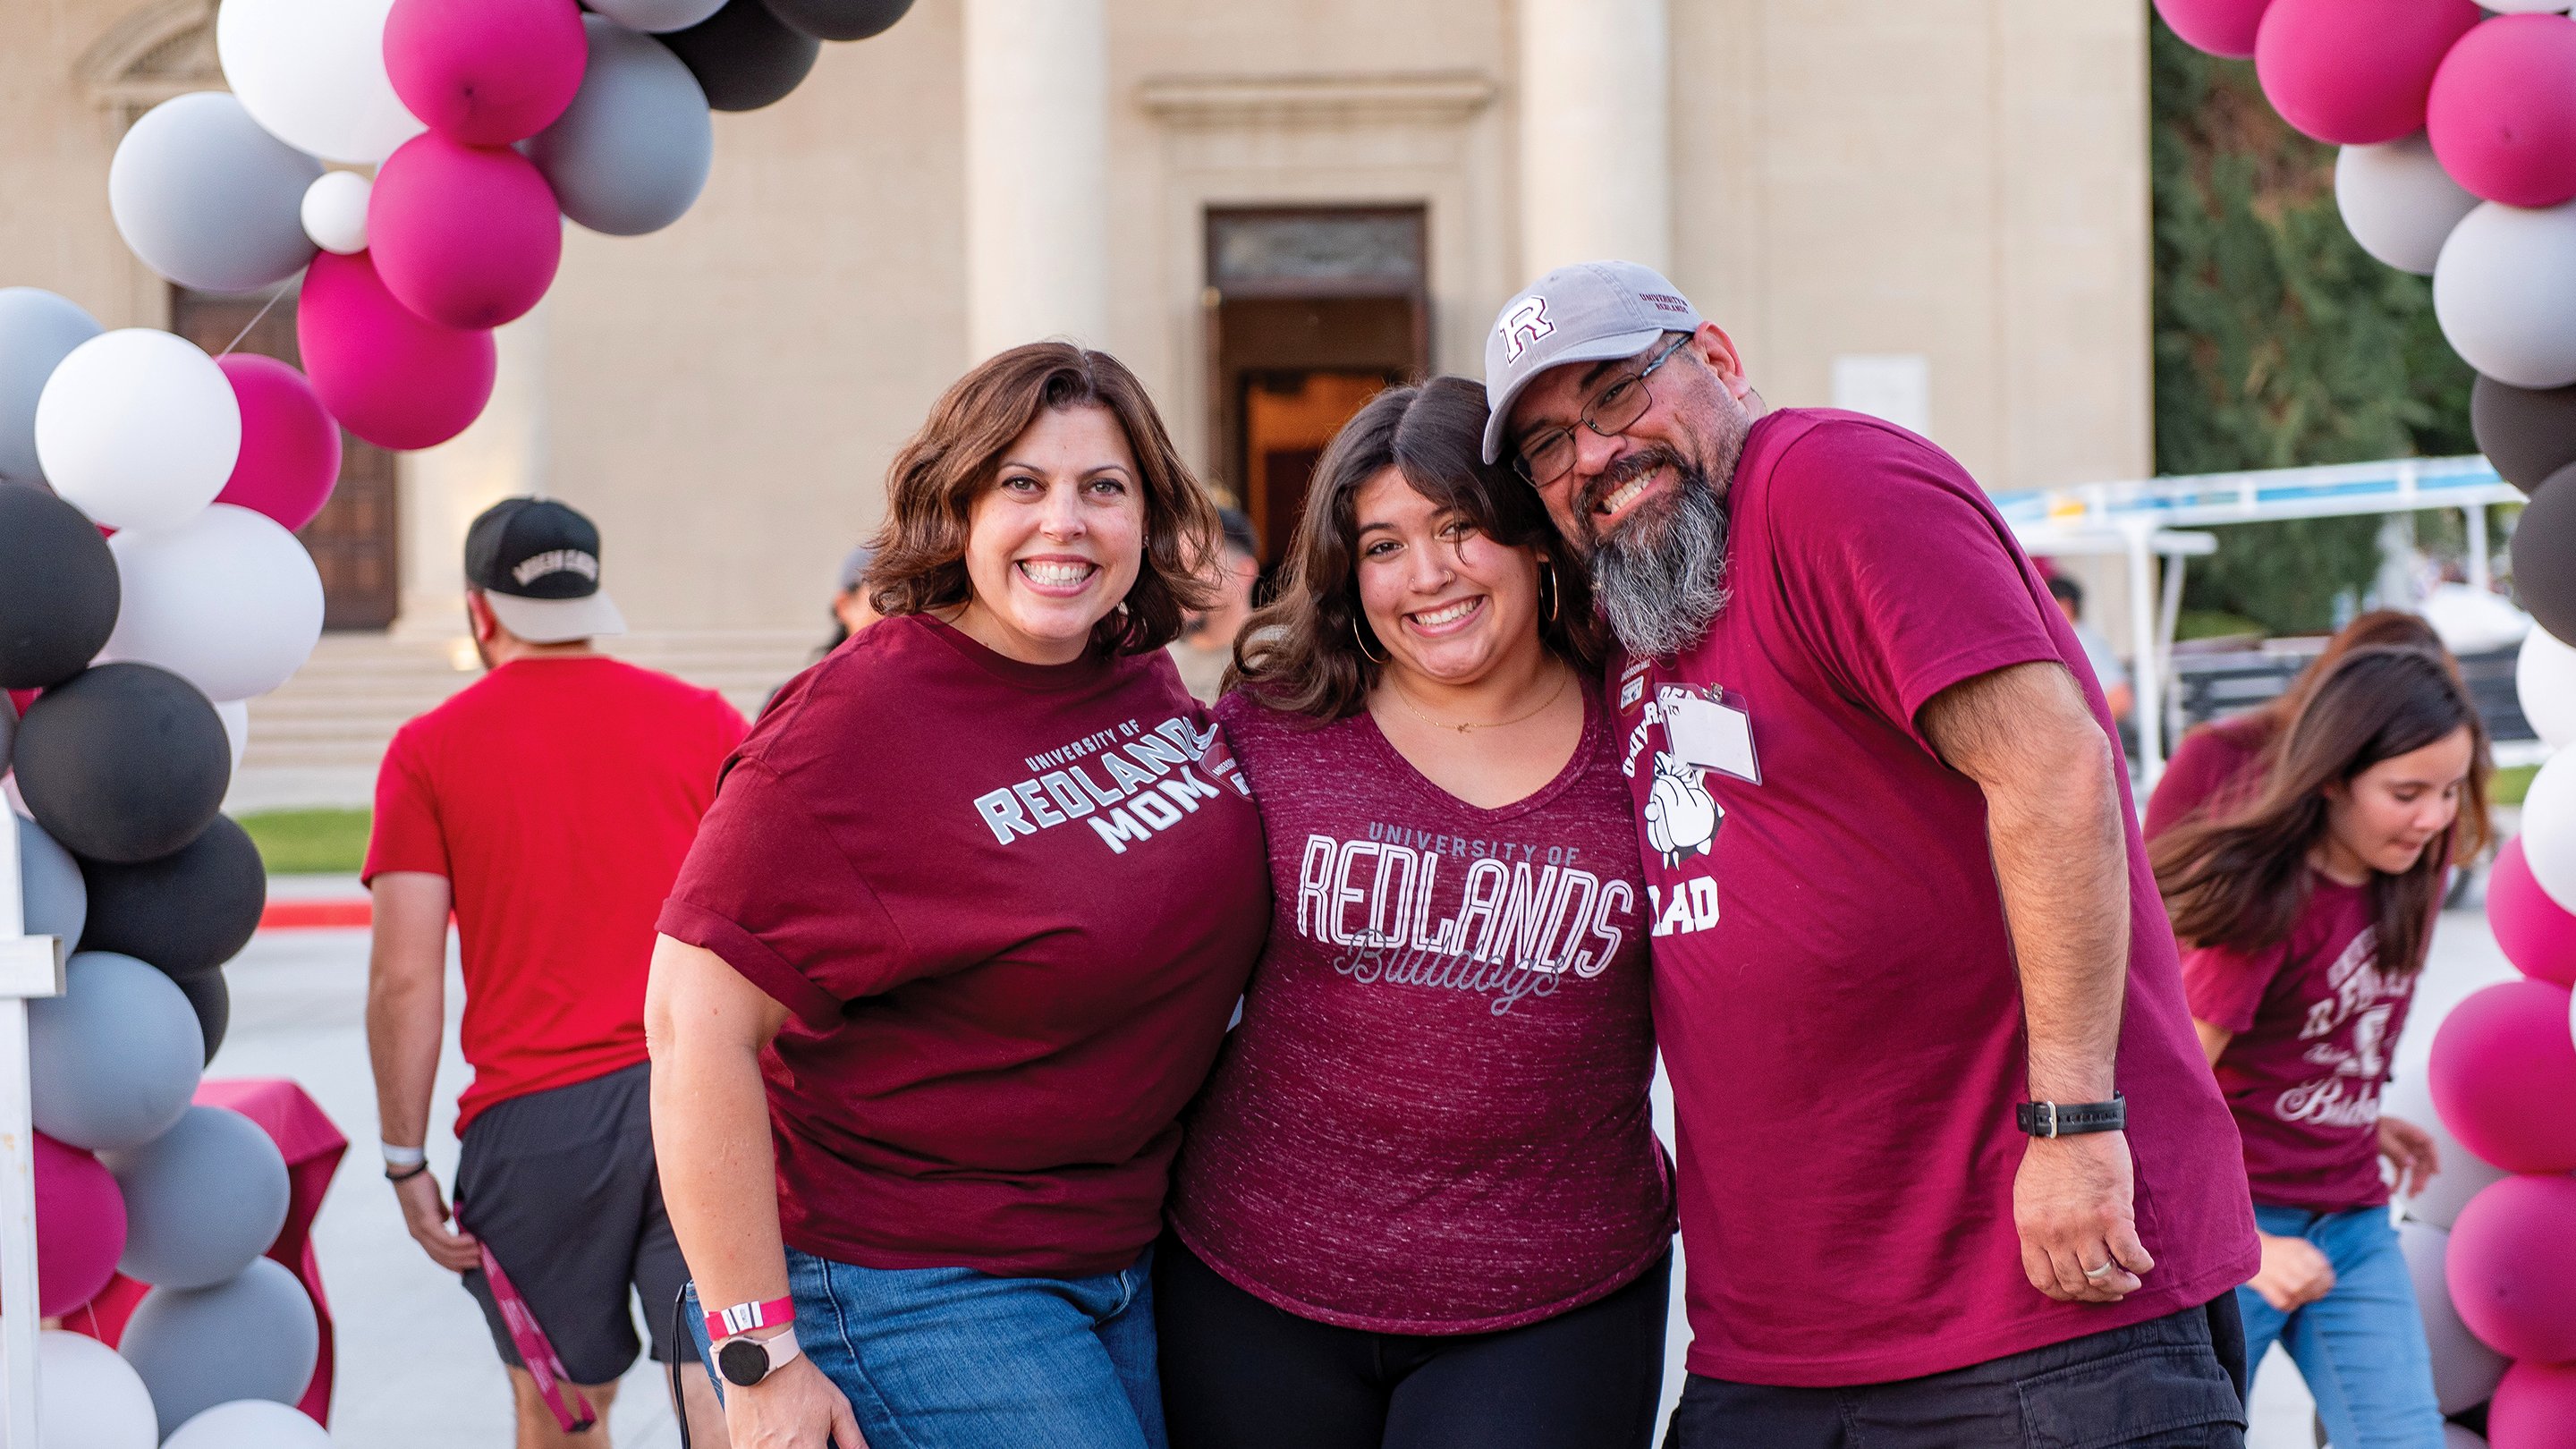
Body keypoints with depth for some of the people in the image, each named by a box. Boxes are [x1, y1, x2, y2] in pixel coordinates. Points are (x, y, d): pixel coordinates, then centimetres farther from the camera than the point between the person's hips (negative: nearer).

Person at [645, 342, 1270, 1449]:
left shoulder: (1143, 679, 2)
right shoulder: (858, 723, -19)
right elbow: (698, 1024, -21)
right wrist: (757, 1354, -22)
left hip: (1126, 1253, 8)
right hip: (910, 1291, -8)